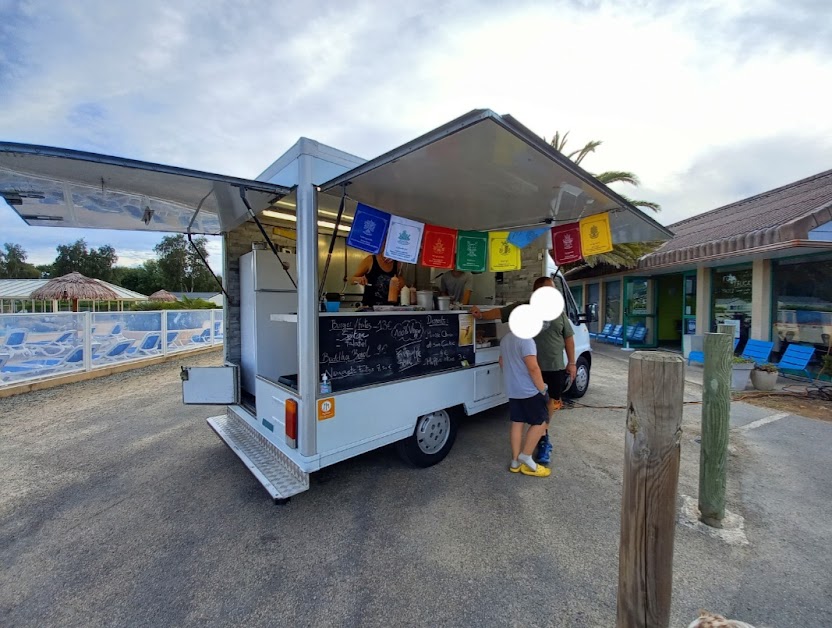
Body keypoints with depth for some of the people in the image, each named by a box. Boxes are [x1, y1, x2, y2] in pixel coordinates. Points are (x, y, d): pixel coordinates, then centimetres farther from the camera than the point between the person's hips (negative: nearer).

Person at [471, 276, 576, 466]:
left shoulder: (559, 312, 4)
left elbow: (568, 338, 8)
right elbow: (499, 312, -7)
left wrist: (571, 362, 6)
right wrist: (481, 314, -24)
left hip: (556, 367, 2)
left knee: (552, 401, 14)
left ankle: (543, 433, 38)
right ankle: (543, 440, 24)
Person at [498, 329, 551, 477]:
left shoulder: (505, 339, 9)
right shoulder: (526, 340, -20)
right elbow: (533, 368, -24)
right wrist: (542, 389, -13)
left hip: (512, 390, 8)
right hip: (529, 390, -8)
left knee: (517, 423, 14)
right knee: (541, 422, 8)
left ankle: (515, 462, 20)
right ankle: (526, 456, 11)